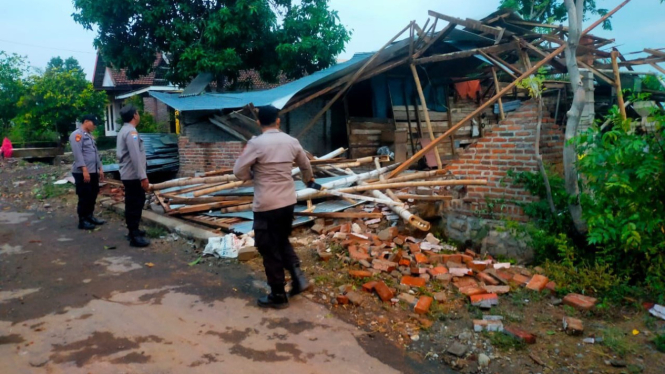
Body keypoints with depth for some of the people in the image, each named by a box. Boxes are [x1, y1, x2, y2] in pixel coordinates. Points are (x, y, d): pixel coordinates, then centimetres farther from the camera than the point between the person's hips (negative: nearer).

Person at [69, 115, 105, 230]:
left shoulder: (89, 136, 19)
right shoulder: (77, 135, -10)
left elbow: (96, 153, 21)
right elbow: (78, 154, -18)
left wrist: (100, 168, 17)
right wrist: (84, 170, -23)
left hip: (93, 172, 9)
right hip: (82, 172, -9)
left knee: (93, 195, 14)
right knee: (84, 197, -2)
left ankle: (89, 216, 26)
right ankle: (82, 221, 7)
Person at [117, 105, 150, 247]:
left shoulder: (123, 131, 15)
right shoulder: (131, 132, -18)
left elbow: (119, 153, 20)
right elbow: (135, 157, -24)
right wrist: (143, 177, -24)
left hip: (128, 174, 10)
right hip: (133, 175, -10)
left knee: (132, 203, 18)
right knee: (135, 204, -6)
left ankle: (133, 231, 30)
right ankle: (134, 236, -3)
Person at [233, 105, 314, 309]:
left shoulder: (256, 143, -13)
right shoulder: (291, 141, 4)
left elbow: (239, 172, -10)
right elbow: (306, 165, 19)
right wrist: (309, 179, 41)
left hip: (267, 205, -6)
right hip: (288, 201, 6)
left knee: (269, 249, 6)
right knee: (283, 241, 25)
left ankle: (278, 295, 15)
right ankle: (298, 276, 11)